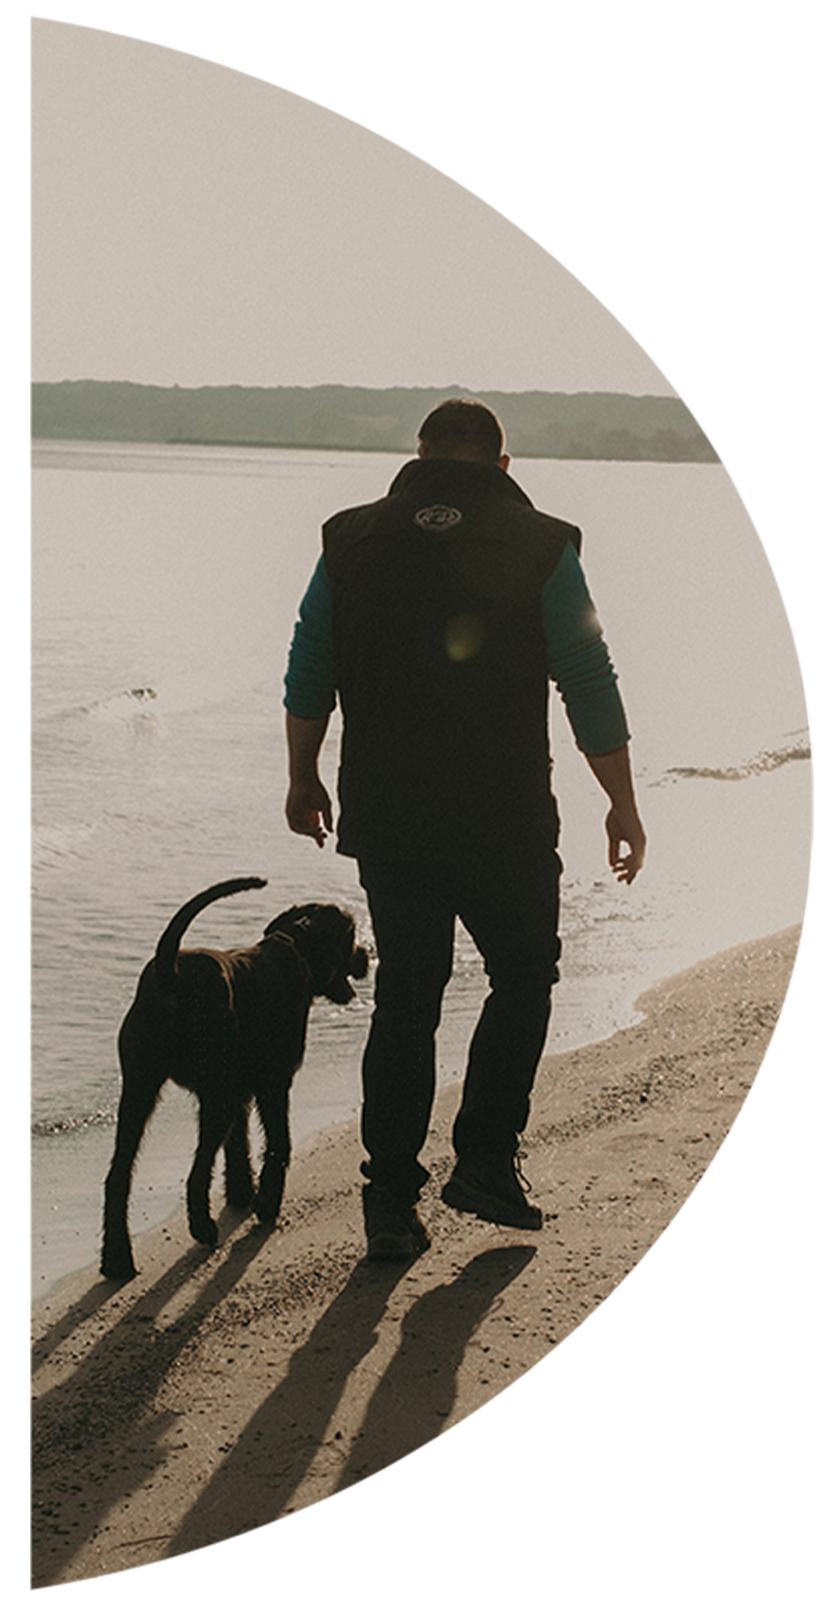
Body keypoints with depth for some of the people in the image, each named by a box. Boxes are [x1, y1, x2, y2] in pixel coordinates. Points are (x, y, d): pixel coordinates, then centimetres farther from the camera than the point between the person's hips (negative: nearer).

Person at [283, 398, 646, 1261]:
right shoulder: (540, 548, -4)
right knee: (523, 978, 18)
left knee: (405, 996, 12)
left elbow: (306, 679, 9)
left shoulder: (351, 541, 4)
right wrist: (623, 805, 6)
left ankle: (391, 1199, 11)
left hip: (384, 819, 3)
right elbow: (591, 691, -4)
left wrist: (303, 779, 22)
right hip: (505, 824, -3)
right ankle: (484, 1162, 12)